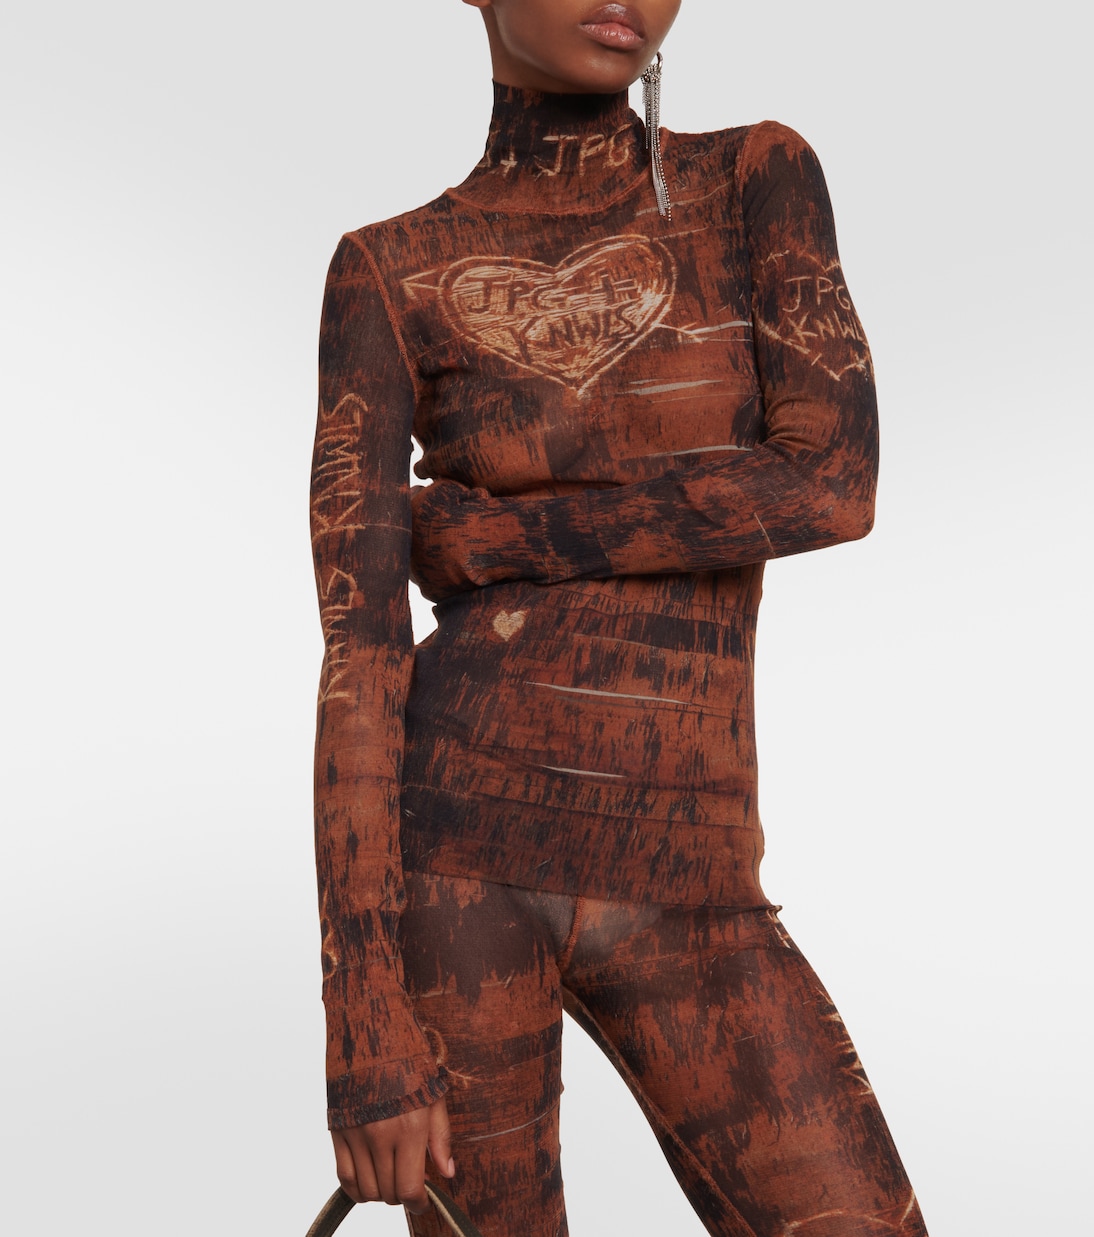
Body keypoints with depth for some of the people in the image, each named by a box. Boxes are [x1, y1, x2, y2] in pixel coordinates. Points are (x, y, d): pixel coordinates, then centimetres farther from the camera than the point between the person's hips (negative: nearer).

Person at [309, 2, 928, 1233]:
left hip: (681, 899, 2)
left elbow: (832, 487, -9)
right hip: (458, 852, -2)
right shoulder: (388, 277, 1)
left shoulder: (762, 176, 6)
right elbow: (356, 644, -8)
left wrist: (481, 533, -8)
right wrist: (364, 1022, -14)